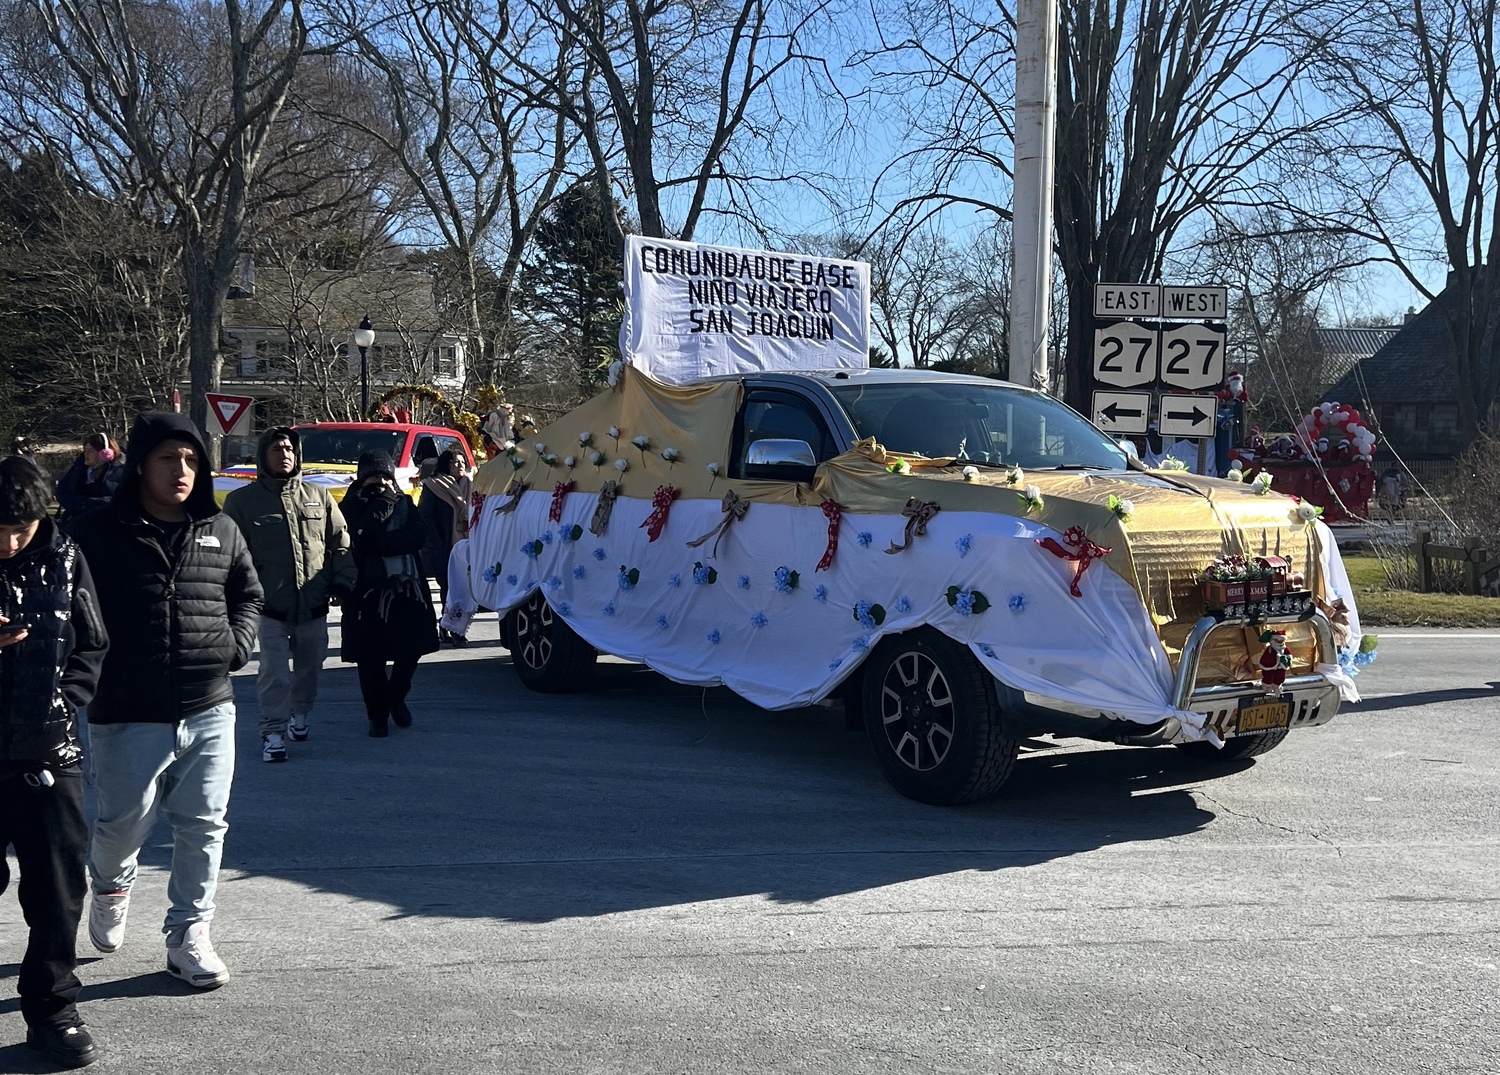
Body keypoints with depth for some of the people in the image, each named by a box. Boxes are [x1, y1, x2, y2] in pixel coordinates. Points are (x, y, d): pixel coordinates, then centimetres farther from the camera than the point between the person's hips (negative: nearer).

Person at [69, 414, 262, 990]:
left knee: (203, 826, 5)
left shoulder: (220, 530, 7)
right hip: (128, 715, -3)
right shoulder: (99, 533, -4)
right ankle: (111, 884, 39)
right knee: (125, 823, 3)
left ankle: (188, 935, 20)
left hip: (209, 711, 3)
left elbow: (249, 595, 19)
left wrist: (236, 644, 3)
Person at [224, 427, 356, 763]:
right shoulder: (242, 500, 0)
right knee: (275, 673, -7)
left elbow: (340, 543, 11)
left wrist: (342, 582, 2)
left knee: (309, 669, 15)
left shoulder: (318, 496, 8)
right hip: (271, 608, -3)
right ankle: (272, 732, 0)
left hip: (314, 606, 3)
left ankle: (299, 716, 36)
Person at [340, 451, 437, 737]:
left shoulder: (403, 504, 9)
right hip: (368, 592, -3)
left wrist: (382, 543, -18)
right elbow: (356, 543, -15)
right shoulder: (352, 507, 1)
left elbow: (418, 536, -7)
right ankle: (377, 715, 14)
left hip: (406, 588, 3)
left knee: (412, 649, 5)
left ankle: (396, 698, 31)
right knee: (371, 659, 0)